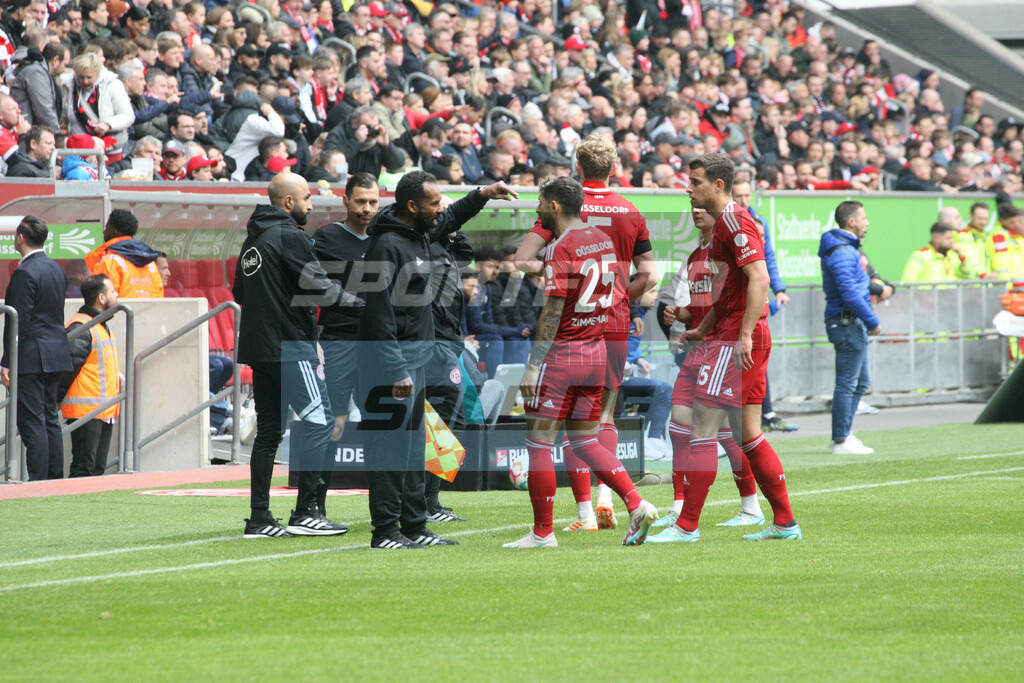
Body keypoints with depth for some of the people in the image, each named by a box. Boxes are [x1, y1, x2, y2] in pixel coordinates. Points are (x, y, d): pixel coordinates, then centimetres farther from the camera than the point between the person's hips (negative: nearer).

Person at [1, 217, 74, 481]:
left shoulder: (25, 273, -14)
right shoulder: (56, 269, 13)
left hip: (32, 358, -9)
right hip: (57, 354, 9)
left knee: (32, 423, -7)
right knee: (50, 419, 13)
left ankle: (38, 480, -10)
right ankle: (55, 479, 13)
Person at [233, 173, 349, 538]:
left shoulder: (252, 240, 16)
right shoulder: (290, 237, -11)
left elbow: (240, 292, 23)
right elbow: (318, 287, -16)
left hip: (258, 349, 9)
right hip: (290, 347, -9)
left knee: (268, 431, 9)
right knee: (318, 421, -6)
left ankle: (260, 519, 6)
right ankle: (307, 512, -11)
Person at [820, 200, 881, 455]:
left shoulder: (848, 248, 17)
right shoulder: (842, 252, -17)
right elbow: (850, 294, -23)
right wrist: (873, 321, -16)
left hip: (853, 325, 11)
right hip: (848, 322, -11)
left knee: (861, 381, 16)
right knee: (847, 384, -6)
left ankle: (843, 434, 21)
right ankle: (841, 441, -3)